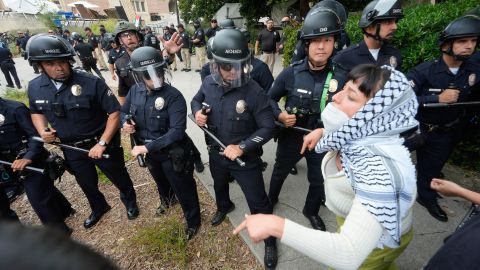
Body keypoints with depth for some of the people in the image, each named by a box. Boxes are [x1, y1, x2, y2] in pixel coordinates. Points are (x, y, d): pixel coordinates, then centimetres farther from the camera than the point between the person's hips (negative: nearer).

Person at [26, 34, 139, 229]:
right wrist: (42, 131, -7)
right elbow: (36, 111, 14)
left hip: (101, 143, -4)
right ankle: (99, 208, 54)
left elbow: (115, 112, -20)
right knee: (87, 184, 25)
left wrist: (102, 143, -24)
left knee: (119, 177, 16)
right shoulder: (35, 87, -5)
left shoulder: (91, 83, -22)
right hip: (71, 148, 5)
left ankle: (130, 201, 47)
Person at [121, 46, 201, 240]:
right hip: (150, 152, 7)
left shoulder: (173, 96, -26)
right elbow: (124, 111, 11)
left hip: (172, 153, -6)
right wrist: (125, 123, -12)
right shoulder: (135, 91, -7)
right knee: (160, 181, 33)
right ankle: (167, 199, 65)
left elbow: (177, 131, -32)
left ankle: (193, 221, 36)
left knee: (183, 188, 11)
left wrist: (147, 147, -31)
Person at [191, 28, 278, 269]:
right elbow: (196, 100, 10)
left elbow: (268, 127, -21)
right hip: (216, 154, 6)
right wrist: (197, 112, -12)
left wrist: (242, 147, -27)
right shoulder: (209, 83, -10)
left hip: (246, 159, -5)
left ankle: (270, 242, 36)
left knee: (258, 202, 9)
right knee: (219, 186, 33)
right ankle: (224, 207, 68)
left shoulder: (254, 92, -26)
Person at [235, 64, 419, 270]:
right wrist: (323, 132, -6)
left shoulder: (377, 169, -44)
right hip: (353, 222, 6)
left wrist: (276, 225, -49)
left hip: (375, 245, -6)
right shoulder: (356, 134, -21)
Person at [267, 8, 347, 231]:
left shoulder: (340, 77, -13)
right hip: (291, 136, 0)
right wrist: (279, 115, -20)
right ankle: (271, 200, 54)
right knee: (280, 172, 23)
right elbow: (270, 98, -2)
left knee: (319, 180, 19)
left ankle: (311, 211, 51)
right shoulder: (291, 73, -14)